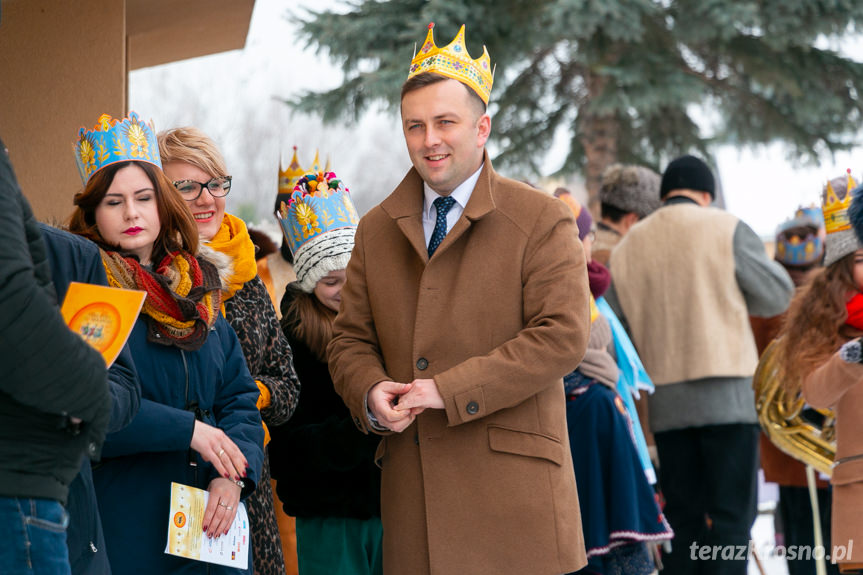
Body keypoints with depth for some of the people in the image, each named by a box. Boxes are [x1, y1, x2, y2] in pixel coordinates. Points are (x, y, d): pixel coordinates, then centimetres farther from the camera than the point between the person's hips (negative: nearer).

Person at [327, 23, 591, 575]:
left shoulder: (543, 220, 0)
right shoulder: (377, 230, 16)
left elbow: (563, 336, -10)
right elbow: (351, 339, 18)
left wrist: (449, 390, -15)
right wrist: (371, 391, -6)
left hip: (511, 483, -4)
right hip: (413, 488, 4)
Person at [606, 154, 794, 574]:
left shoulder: (627, 247, 10)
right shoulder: (726, 229, -3)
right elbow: (777, 295, 3)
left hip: (664, 401, 4)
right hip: (726, 395, -4)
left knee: (682, 519, 10)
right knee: (732, 515, -3)